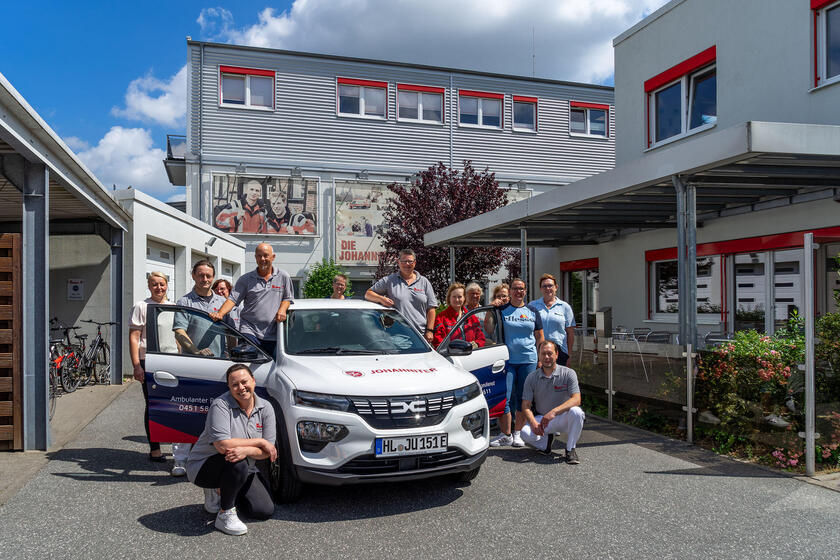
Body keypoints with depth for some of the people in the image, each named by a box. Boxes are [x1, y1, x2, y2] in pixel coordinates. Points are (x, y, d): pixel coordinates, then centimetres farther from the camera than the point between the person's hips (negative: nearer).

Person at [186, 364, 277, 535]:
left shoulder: (265, 408, -6)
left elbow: (267, 452, -10)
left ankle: (220, 490, 20)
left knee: (265, 511, -5)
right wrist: (260, 442, -23)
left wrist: (247, 450, -33)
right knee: (237, 463, -37)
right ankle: (225, 515, -12)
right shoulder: (221, 405, -21)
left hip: (245, 470, 6)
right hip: (203, 466, -6)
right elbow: (222, 445, -32)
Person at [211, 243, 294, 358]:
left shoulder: (283, 277, 9)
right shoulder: (246, 279, 6)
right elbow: (232, 299, -2)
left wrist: (282, 309, -7)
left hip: (273, 335, 1)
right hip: (249, 331, -1)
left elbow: (287, 298, 15)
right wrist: (220, 314, -20)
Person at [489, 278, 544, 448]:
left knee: (523, 398, 6)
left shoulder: (533, 311, 11)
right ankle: (505, 435, 5)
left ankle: (517, 433, 18)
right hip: (507, 360, -2)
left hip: (528, 360, 2)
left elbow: (539, 336, 14)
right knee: (503, 398, -6)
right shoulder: (502, 310, 4)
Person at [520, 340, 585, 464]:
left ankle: (570, 449, -10)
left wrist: (554, 412, -33)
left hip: (564, 418, -1)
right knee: (526, 432, -29)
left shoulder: (568, 373, -7)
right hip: (541, 418, 1)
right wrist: (533, 423, -24)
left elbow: (576, 399, -19)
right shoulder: (532, 377, -2)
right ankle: (546, 441, 7)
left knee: (575, 411, -35)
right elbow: (526, 405, -3)